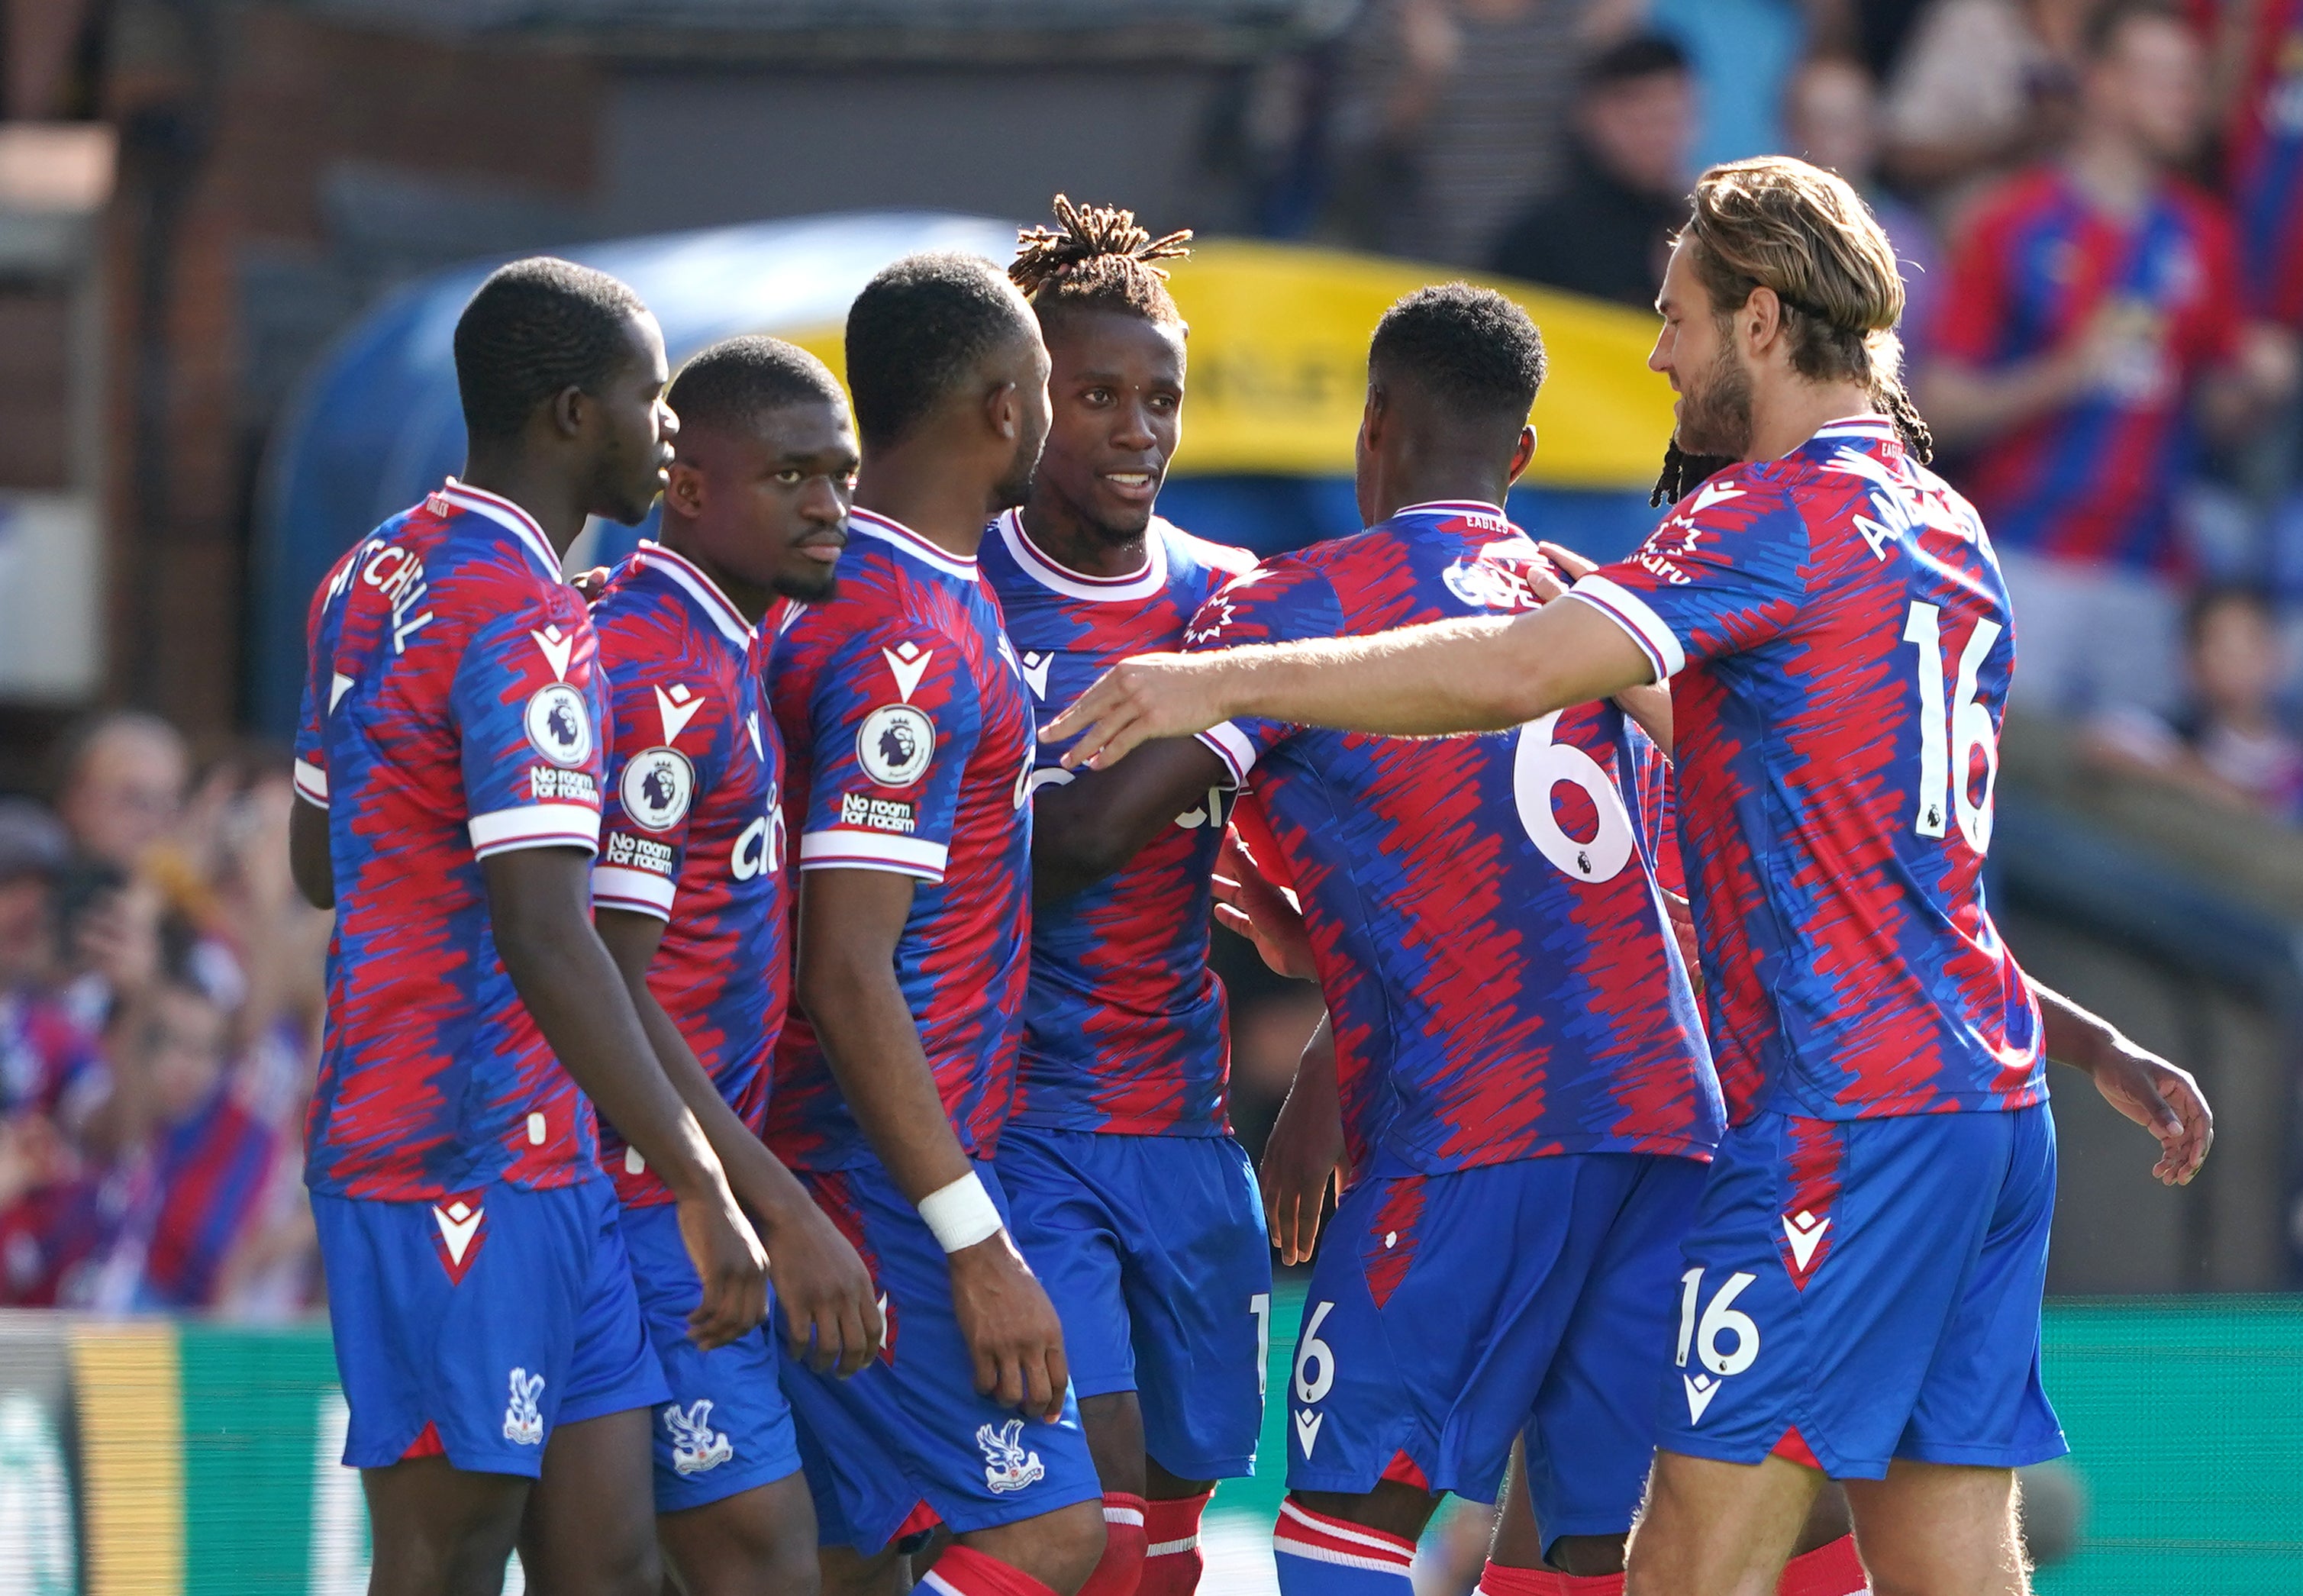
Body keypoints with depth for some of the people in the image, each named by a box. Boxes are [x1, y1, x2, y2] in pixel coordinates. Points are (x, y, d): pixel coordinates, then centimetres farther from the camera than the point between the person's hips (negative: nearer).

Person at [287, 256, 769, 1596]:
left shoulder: (373, 578, 14)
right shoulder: (530, 626, -17)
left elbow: (319, 860, 25)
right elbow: (544, 938, -25)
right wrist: (702, 1187, -25)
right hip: (469, 1173, -10)